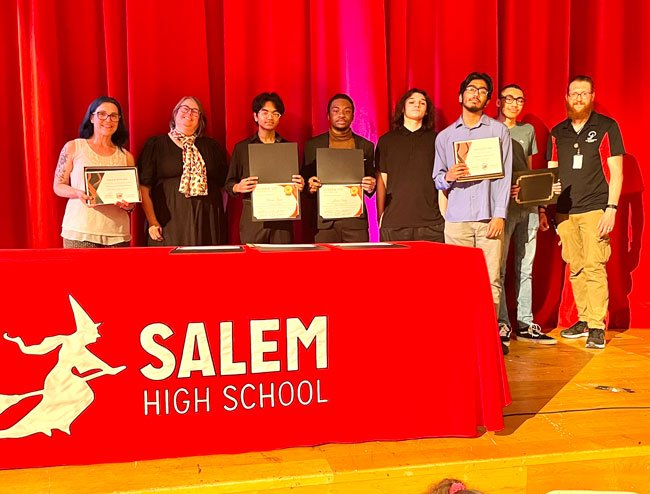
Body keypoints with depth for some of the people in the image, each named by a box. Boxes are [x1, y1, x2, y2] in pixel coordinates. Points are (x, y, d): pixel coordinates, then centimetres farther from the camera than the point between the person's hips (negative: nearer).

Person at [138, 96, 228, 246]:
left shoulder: (211, 146, 15)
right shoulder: (156, 144, 7)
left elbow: (223, 183, 16)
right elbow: (144, 186, 2)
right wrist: (152, 221, -7)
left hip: (206, 222, 2)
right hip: (169, 221, -2)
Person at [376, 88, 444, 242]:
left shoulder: (436, 139, 11)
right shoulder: (386, 140, 13)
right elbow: (382, 181, 11)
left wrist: (444, 214, 3)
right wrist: (380, 216, 6)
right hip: (394, 223, 0)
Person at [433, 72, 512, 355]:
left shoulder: (499, 131, 10)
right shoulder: (445, 136, 15)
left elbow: (504, 175, 4)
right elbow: (437, 179, 15)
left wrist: (500, 215, -5)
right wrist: (448, 177, -9)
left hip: (488, 217, -1)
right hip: (457, 218, 1)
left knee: (491, 279, -3)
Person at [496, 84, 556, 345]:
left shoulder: (528, 130, 17)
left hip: (528, 206, 5)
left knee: (525, 268, 7)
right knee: (498, 267, -4)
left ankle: (525, 324, 13)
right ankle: (501, 324, 4)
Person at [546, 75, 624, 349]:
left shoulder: (607, 127, 3)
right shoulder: (557, 132, 13)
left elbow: (616, 172, -1)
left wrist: (611, 208, -9)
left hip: (595, 209, -4)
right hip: (564, 211, 4)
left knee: (594, 267, -9)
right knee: (576, 269, 8)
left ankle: (597, 327, -2)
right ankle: (583, 320, 18)